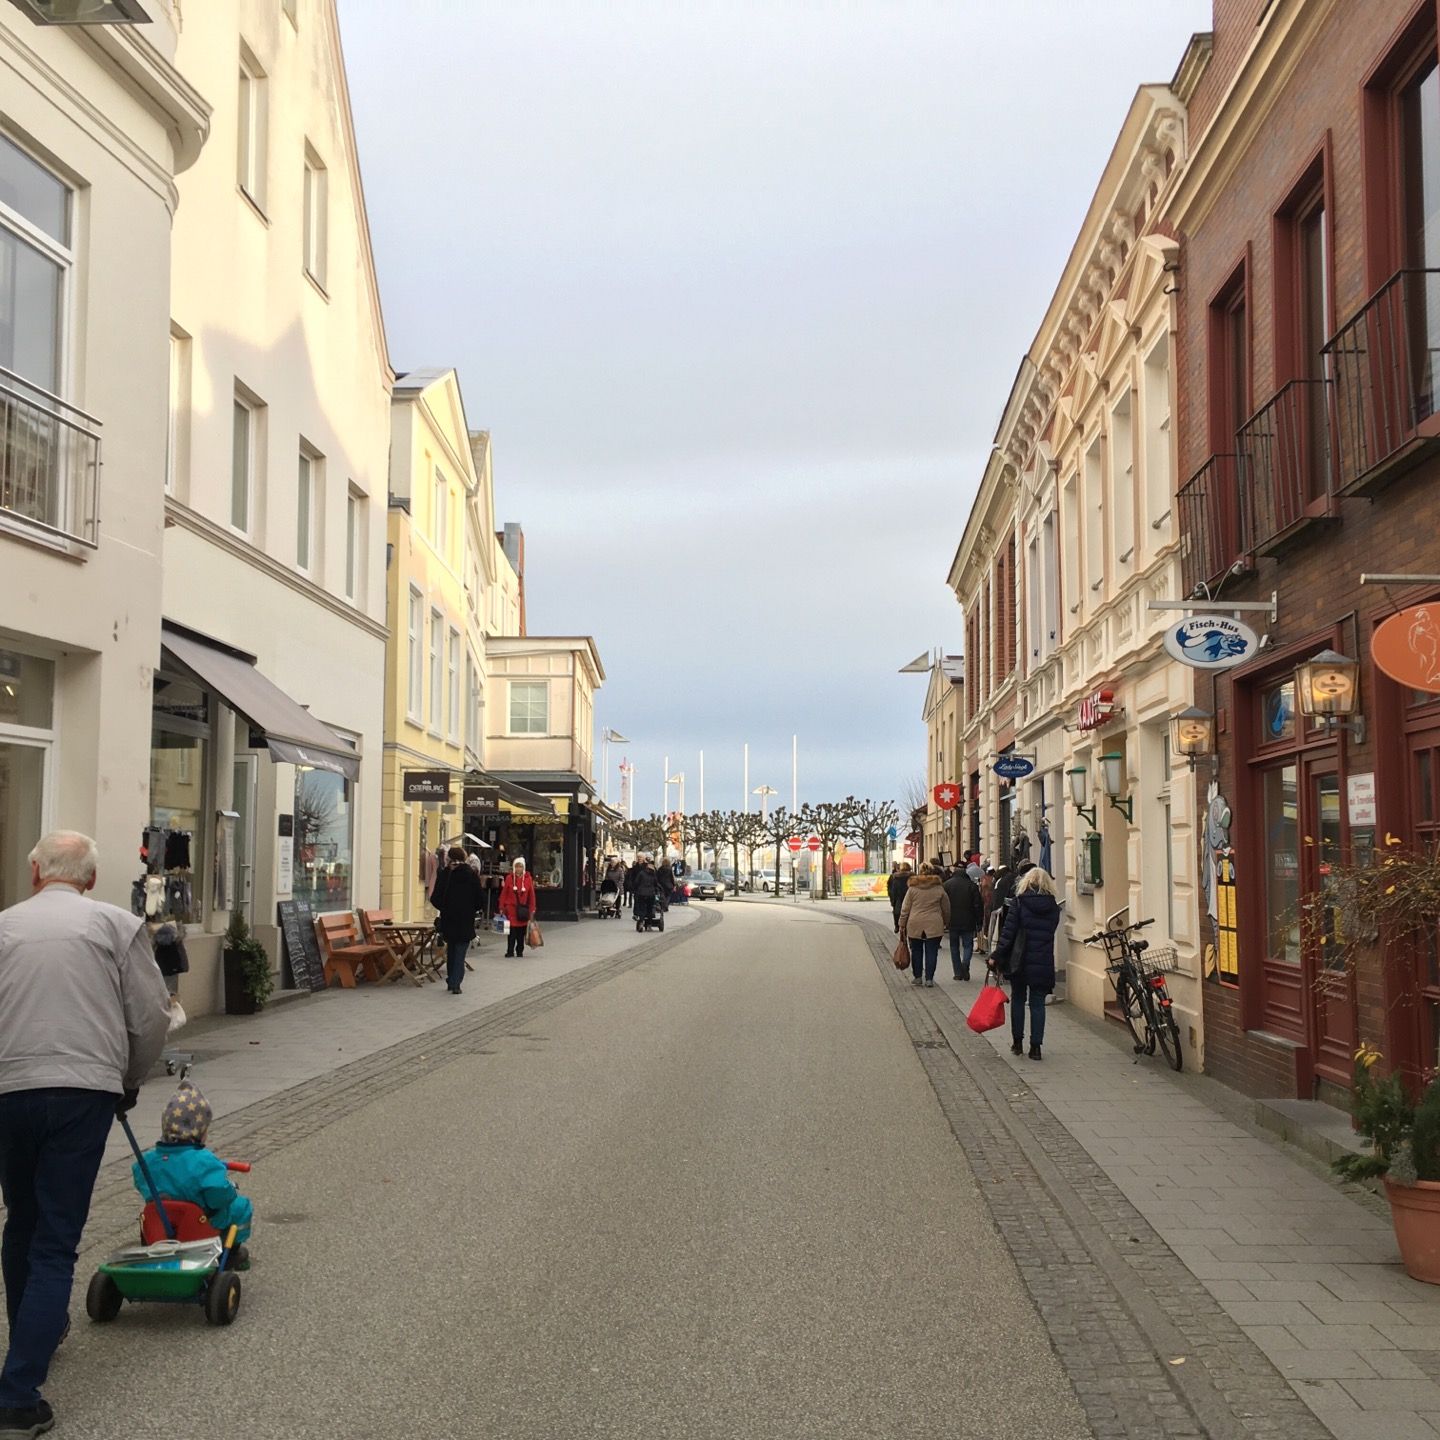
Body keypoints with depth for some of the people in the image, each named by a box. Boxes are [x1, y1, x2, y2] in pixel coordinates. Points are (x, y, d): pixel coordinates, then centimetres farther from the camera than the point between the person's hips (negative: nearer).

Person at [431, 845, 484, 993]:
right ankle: (455, 983, -7)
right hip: (466, 920, -1)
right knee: (460, 953, 3)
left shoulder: (444, 875, -7)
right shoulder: (472, 875, -7)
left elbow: (435, 899, -5)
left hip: (448, 920, 1)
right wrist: (473, 910, 13)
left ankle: (451, 981, 24)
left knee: (451, 951, 19)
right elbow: (481, 899, -5)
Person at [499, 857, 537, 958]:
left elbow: (531, 895, 3)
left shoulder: (528, 879, 1)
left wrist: (532, 910, 0)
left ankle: (519, 951, 18)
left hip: (523, 910, 1)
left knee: (521, 932, 6)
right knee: (511, 931, -2)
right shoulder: (509, 878, -2)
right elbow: (503, 894, 1)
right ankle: (510, 951, 7)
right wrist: (502, 908, -3)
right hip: (511, 909, -1)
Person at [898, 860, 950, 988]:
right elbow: (946, 909, 10)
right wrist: (947, 923, 23)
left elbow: (905, 908, 2)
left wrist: (902, 925, 8)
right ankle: (929, 979, 4)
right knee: (931, 952, 4)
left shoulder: (912, 888, 1)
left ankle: (917, 977, 17)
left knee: (916, 951, 12)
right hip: (934, 925, 0)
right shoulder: (939, 888, 3)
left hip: (915, 925, 0)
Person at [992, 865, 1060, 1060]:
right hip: (1044, 962, 2)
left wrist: (997, 954, -5)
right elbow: (1051, 932, 8)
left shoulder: (1020, 902, -6)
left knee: (1018, 1000, 13)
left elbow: (1008, 931, -8)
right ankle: (1036, 1046, 3)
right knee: (1038, 1003, 6)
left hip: (1021, 961, -1)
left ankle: (1017, 1042, 17)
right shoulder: (1053, 906, 3)